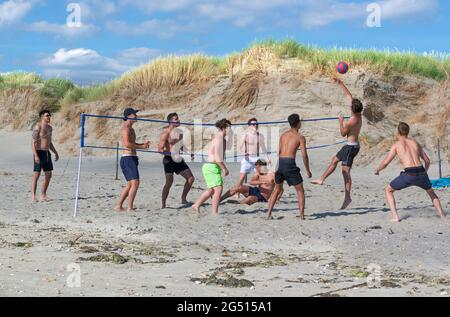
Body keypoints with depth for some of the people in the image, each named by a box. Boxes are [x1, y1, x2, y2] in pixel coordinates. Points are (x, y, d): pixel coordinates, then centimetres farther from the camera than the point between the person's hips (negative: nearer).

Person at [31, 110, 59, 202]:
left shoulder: (49, 127, 13)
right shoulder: (38, 127, -11)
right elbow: (33, 142, -17)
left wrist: (55, 152, 20)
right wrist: (35, 155, -25)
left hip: (47, 153, 8)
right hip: (39, 153, -8)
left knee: (48, 175, 7)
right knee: (36, 175, -7)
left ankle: (43, 195, 16)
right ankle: (33, 196, -4)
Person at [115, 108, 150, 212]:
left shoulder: (131, 129, 20)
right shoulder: (125, 128, -11)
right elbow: (127, 144, -23)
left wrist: (143, 144, 15)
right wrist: (142, 147, -15)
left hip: (132, 158, 10)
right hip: (128, 158, -10)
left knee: (130, 185, 15)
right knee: (135, 183, -16)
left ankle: (119, 206, 19)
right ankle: (130, 208, -17)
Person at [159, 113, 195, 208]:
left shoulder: (179, 132, 12)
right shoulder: (165, 133, -10)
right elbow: (160, 149, -16)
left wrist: (189, 153, 10)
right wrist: (170, 154, -31)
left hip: (178, 159, 7)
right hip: (169, 160, -7)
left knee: (191, 178, 3)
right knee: (169, 182, -14)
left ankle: (183, 199, 16)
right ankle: (163, 204, -5)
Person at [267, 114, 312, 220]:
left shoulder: (283, 135, 16)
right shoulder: (300, 137, 1)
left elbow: (279, 152, 15)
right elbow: (304, 155, -5)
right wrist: (308, 171, 4)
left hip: (280, 163, 5)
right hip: (290, 164, -5)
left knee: (277, 190, 19)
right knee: (300, 191, 7)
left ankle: (269, 214, 13)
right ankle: (302, 215, 1)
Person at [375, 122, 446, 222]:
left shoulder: (396, 145, 11)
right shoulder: (415, 143, 23)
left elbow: (385, 163, 6)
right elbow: (427, 160, 27)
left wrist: (377, 170, 26)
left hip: (409, 174, -4)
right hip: (421, 173, 4)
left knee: (388, 190, 20)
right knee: (431, 192, 34)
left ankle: (395, 217, 6)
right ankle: (442, 215, 21)